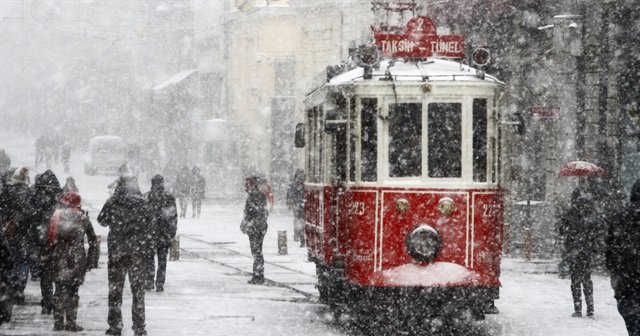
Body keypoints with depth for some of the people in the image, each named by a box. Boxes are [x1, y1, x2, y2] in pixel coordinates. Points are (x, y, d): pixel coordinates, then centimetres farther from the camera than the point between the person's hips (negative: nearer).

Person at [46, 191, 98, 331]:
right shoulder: (83, 217, 2)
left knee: (60, 290, 9)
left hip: (59, 258, 2)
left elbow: (49, 238, 3)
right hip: (77, 258, -2)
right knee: (73, 291, 4)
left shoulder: (56, 215, 5)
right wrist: (89, 259, 11)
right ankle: (70, 323, 2)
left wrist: (49, 255, 10)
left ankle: (58, 322, 9)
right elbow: (93, 241, 3)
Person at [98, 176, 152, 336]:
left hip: (116, 251, -1)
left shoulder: (112, 203, -8)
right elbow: (149, 224, 5)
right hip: (139, 251, 1)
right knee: (138, 290, 7)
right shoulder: (143, 204, -5)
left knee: (115, 288, 9)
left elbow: (102, 221, 6)